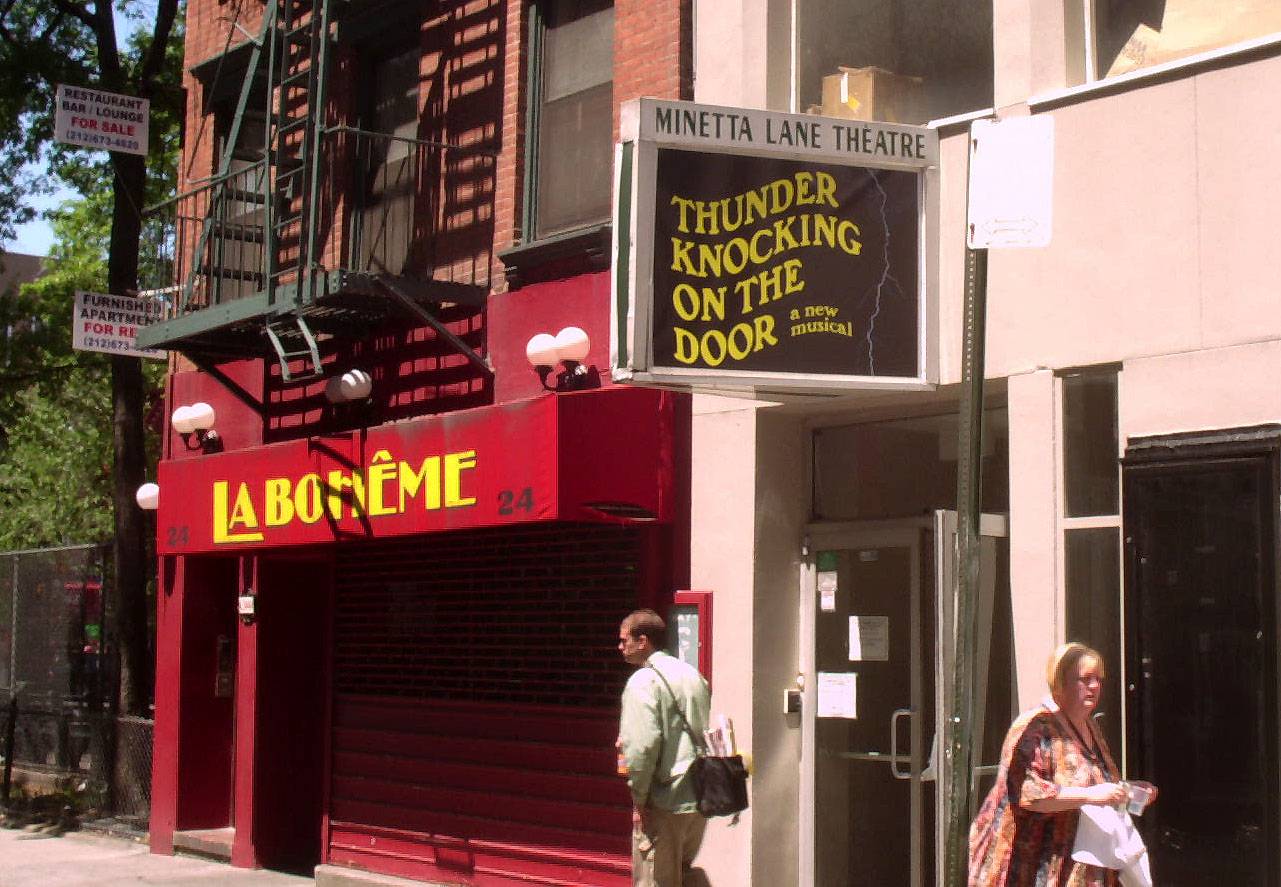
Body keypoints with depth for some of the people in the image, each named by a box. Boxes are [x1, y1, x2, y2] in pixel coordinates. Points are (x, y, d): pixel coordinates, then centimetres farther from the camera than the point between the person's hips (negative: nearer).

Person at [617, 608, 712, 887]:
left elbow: (642, 744, -21)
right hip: (699, 798, 8)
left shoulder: (643, 681, -12)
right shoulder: (692, 674, 12)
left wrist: (639, 797, -12)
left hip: (664, 801, -8)